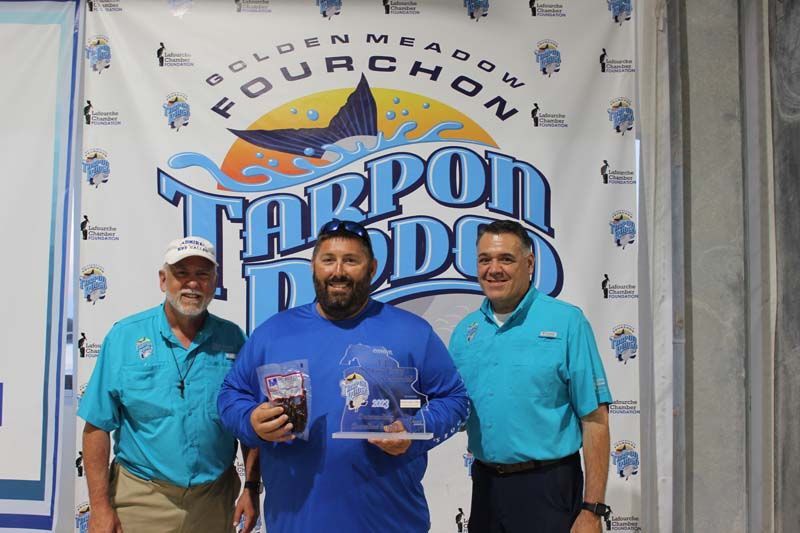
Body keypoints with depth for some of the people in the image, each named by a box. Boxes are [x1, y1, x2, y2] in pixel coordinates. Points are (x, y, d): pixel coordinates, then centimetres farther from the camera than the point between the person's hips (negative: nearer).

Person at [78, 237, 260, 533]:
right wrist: (100, 507, -10)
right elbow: (97, 426, -7)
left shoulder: (233, 339, -1)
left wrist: (252, 489, -1)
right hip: (141, 497, -2)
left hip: (215, 499, 2)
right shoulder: (124, 336, -6)